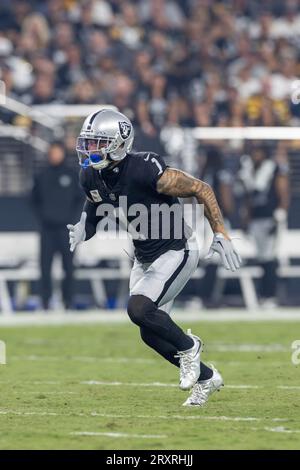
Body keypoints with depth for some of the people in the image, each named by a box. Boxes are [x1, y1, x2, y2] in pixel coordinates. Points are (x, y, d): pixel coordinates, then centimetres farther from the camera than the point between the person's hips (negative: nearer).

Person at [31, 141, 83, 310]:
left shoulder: (72, 175, 5)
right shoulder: (42, 176, 9)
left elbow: (80, 198, 9)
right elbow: (35, 199, 16)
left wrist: (72, 216, -1)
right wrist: (41, 216, 3)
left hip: (66, 227, -1)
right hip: (47, 227, 1)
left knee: (68, 265, 0)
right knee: (45, 265, -3)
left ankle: (68, 300, 6)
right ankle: (46, 300, 0)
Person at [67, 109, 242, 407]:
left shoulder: (147, 171, -28)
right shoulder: (91, 176, -7)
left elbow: (201, 190, -18)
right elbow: (94, 205, 16)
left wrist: (220, 236, -18)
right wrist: (84, 228, -6)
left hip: (176, 252, -8)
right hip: (144, 257, 8)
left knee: (139, 309, -25)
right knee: (150, 333, 8)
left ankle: (187, 346, 2)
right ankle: (206, 378, 29)